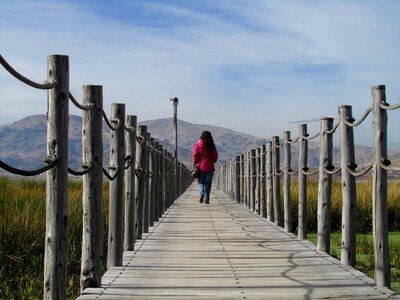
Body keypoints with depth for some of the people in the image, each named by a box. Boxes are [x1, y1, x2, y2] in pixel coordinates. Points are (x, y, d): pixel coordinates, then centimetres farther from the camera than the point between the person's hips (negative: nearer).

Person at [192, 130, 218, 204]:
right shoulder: (212, 146, -1)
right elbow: (215, 156, 0)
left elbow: (194, 154, -7)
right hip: (210, 167, 1)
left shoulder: (198, 145, -4)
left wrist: (196, 163, 8)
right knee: (208, 183, 8)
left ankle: (201, 193, -18)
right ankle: (206, 200, 7)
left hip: (201, 167, -1)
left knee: (200, 182, 10)